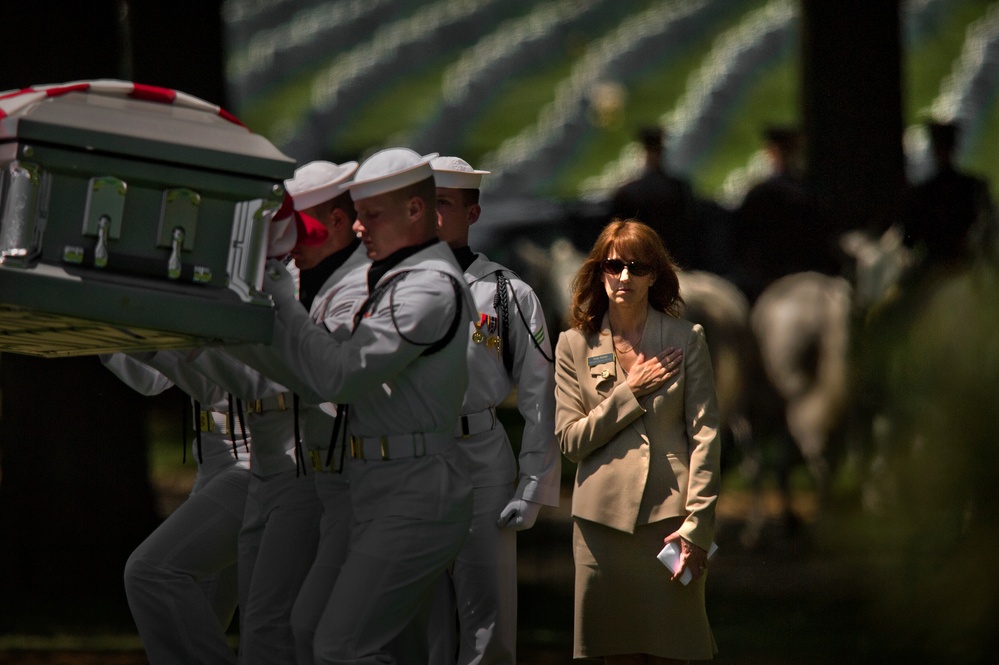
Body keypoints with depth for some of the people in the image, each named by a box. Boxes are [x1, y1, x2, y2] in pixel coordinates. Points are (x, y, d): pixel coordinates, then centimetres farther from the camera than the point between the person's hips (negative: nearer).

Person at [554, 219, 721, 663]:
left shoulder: (686, 340, 5)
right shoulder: (574, 346, 8)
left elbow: (705, 434, 0)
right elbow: (570, 440, 2)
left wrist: (697, 524, -8)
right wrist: (629, 391, -7)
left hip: (668, 514, -1)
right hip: (603, 520, 1)